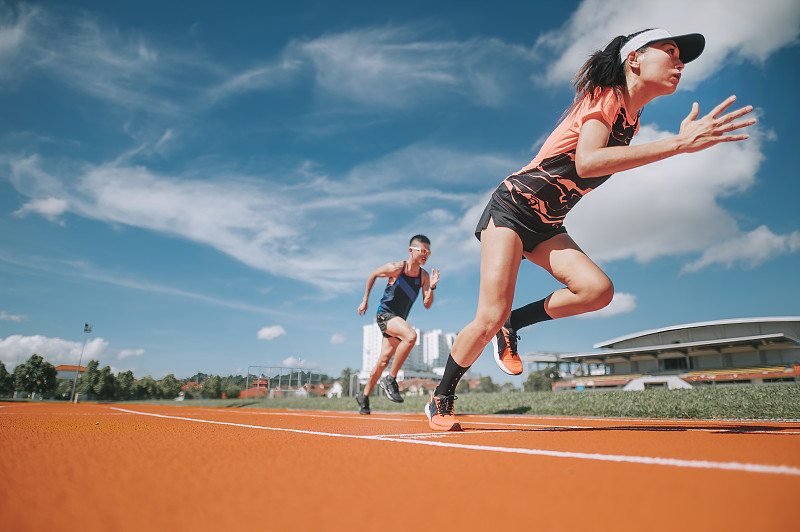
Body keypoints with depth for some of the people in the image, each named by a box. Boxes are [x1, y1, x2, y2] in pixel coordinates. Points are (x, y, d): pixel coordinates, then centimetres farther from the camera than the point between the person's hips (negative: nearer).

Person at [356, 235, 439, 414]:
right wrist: (365, 300, 7)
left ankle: (364, 396, 25)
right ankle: (390, 380, -20)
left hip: (399, 319, 5)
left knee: (384, 361, 5)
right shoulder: (395, 268, -14)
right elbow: (373, 275, 4)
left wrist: (431, 287, -20)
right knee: (411, 336, -32)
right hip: (385, 313, -5)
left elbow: (427, 305, -2)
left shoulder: (424, 276, -2)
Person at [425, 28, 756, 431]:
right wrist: (679, 144, -39)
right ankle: (440, 400, 6)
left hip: (546, 226, 7)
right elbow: (586, 162, -37)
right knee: (491, 316, -15)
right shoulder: (604, 97, -16)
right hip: (512, 208, -7)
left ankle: (511, 325, 4)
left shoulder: (631, 122, 9)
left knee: (597, 289, -18)